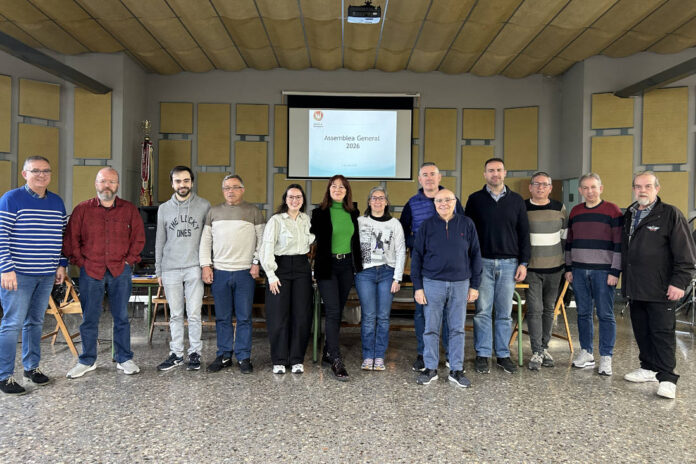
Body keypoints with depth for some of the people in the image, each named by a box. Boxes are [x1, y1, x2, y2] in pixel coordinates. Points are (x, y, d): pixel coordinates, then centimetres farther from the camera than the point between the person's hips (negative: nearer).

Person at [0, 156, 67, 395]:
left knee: (35, 322, 14)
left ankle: (32, 366, 26)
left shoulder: (57, 202, 11)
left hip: (47, 275, 6)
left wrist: (61, 265, 12)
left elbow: (61, 236, 18)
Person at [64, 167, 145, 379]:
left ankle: (124, 359, 17)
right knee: (89, 318, 6)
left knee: (121, 317, 7)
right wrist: (81, 262, -2)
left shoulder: (129, 209, 5)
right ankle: (87, 361, 20)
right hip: (90, 272, 0)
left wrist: (128, 260, -1)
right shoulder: (82, 209, 4)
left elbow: (139, 237, 7)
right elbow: (70, 240, 5)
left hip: (120, 272, 0)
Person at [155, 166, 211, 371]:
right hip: (170, 269, 3)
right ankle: (176, 353, 19)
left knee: (194, 314, 0)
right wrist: (158, 271, 11)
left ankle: (195, 353, 12)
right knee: (175, 314, 9)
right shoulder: (164, 208, 10)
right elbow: (160, 241, 13)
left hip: (194, 268, -2)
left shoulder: (204, 206, 2)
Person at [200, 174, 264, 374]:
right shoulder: (214, 212, 12)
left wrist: (257, 262, -5)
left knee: (244, 318, 2)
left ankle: (244, 357, 12)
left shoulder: (254, 212, 6)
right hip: (219, 272, 2)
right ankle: (224, 356, 19)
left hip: (245, 273, -2)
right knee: (222, 318, 8)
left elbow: (261, 239, 4)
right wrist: (205, 265, 3)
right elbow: (206, 240, 12)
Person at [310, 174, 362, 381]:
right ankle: (336, 361, -6)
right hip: (327, 266, -4)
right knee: (333, 312, -9)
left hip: (347, 265, 4)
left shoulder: (353, 213, 7)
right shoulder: (320, 213, -3)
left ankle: (328, 353, 25)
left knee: (338, 312, 11)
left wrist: (358, 265, 11)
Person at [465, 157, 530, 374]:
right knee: (483, 311, 2)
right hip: (482, 262, -1)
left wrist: (523, 263, 3)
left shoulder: (516, 200, 9)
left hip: (509, 263, 2)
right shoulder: (475, 199, 5)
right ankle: (482, 355, 12)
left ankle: (503, 355, 18)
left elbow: (524, 233, 9)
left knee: (505, 313, 7)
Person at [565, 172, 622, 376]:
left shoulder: (613, 211, -3)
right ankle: (586, 352, 19)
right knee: (583, 313, 9)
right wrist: (568, 268, 12)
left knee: (605, 314, 0)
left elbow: (619, 243, -6)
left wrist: (615, 271, -10)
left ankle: (606, 357, 7)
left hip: (603, 271, -4)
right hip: (579, 271, 5)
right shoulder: (575, 212, 12)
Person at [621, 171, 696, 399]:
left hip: (660, 289, -7)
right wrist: (625, 281, 17)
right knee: (641, 331, 14)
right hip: (634, 288, 7)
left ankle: (667, 378, 4)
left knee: (663, 333, -3)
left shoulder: (670, 214, -5)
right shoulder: (629, 215, 14)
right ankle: (649, 368, 27)